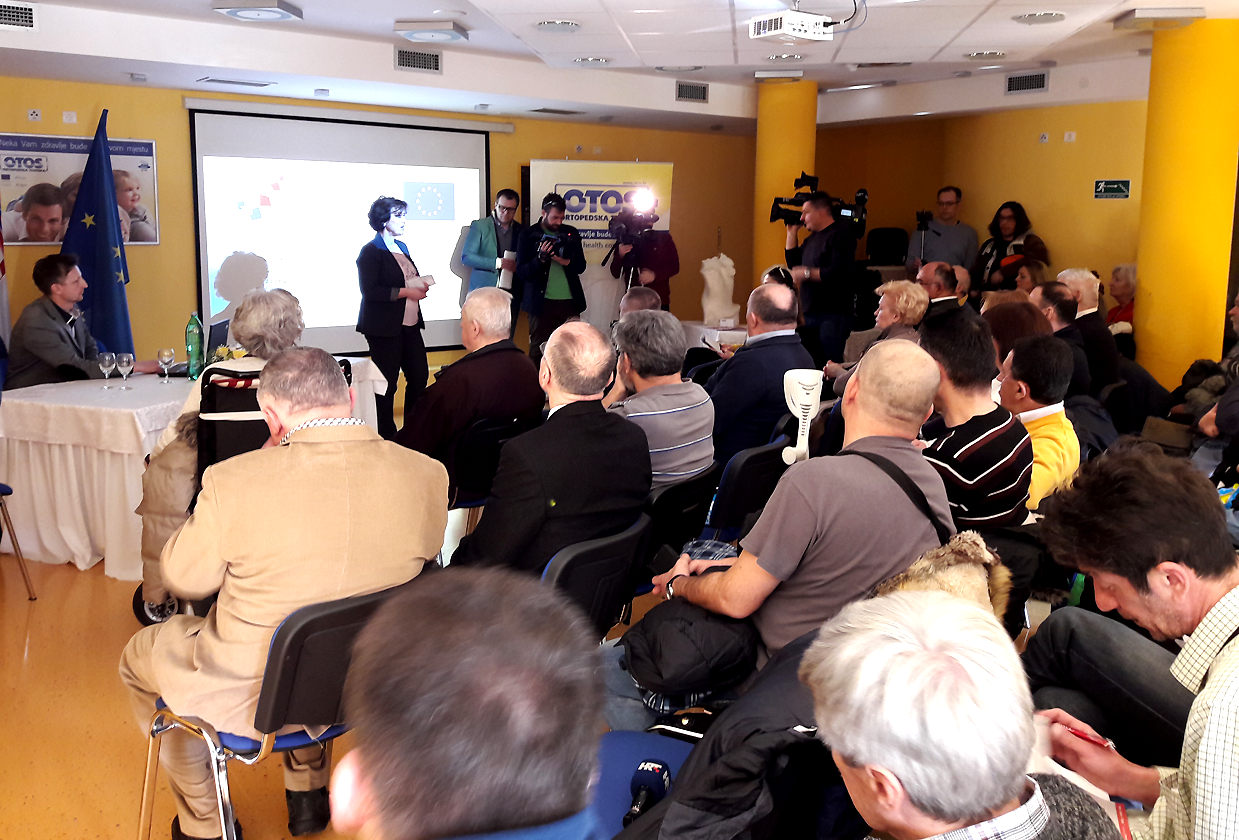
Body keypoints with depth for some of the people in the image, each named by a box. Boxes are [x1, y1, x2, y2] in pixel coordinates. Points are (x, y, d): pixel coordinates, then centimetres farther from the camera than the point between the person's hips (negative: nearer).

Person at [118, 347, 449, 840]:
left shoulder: (234, 481, -25)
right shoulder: (427, 475, -16)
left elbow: (184, 579, -6)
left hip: (252, 701, -3)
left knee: (139, 657, 27)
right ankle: (309, 793, 45)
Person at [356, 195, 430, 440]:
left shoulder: (402, 247, 16)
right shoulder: (371, 251, -9)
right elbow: (370, 291, -18)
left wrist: (420, 286, 5)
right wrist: (406, 292, -19)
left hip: (410, 324, 8)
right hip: (385, 328, -8)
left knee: (420, 376, 7)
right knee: (387, 383, 0)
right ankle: (386, 436, 11)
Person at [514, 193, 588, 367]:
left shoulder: (571, 233, 12)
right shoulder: (528, 235, 2)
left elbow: (581, 266, 12)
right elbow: (522, 272, -3)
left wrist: (567, 262, -9)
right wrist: (541, 258, -20)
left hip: (569, 301, 3)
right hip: (542, 302, -3)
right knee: (538, 351, 0)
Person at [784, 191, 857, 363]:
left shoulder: (841, 234, -9)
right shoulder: (813, 237, 19)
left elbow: (839, 273, -20)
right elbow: (793, 263, 23)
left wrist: (807, 273, -15)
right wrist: (792, 232, 17)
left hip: (834, 315, -9)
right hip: (811, 314, 9)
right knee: (812, 365, 7)